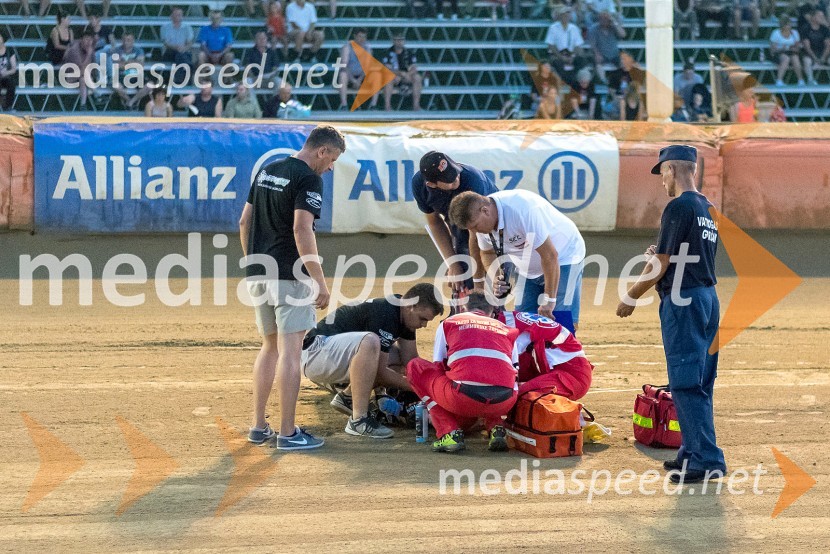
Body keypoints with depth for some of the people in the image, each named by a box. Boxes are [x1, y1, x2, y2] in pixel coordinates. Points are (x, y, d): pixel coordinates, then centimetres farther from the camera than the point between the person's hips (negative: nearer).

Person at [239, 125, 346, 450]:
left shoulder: (266, 171, 14)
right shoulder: (309, 179, -11)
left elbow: (244, 222, 17)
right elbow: (302, 230, -21)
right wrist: (320, 282, -19)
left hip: (257, 274, 8)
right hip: (290, 277, -8)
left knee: (269, 347, 18)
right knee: (290, 350, -6)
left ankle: (259, 426, 18)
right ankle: (287, 433, -6)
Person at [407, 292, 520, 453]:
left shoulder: (448, 323, 24)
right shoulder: (508, 330, 29)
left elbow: (437, 369, 28)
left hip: (464, 398, -4)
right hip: (505, 403, 4)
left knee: (415, 367, 22)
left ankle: (449, 432, 7)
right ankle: (496, 429, 10)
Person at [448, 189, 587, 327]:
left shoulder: (523, 211, -35)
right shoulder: (480, 219, -12)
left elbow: (550, 256, -32)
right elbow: (487, 252, 6)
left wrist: (549, 299, -29)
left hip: (563, 259, -7)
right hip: (528, 268, 7)